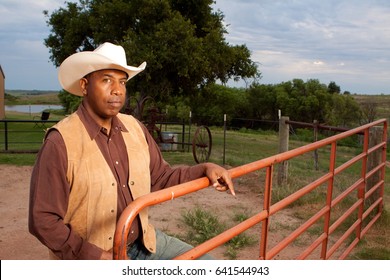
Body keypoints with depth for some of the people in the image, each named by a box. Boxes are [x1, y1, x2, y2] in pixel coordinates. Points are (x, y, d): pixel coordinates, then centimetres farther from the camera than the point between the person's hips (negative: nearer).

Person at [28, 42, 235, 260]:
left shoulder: (135, 128, 1)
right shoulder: (61, 142, -17)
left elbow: (161, 178, 8)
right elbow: (43, 220, -16)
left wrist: (204, 169, -7)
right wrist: (96, 256, -19)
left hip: (143, 241, 6)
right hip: (91, 256, -5)